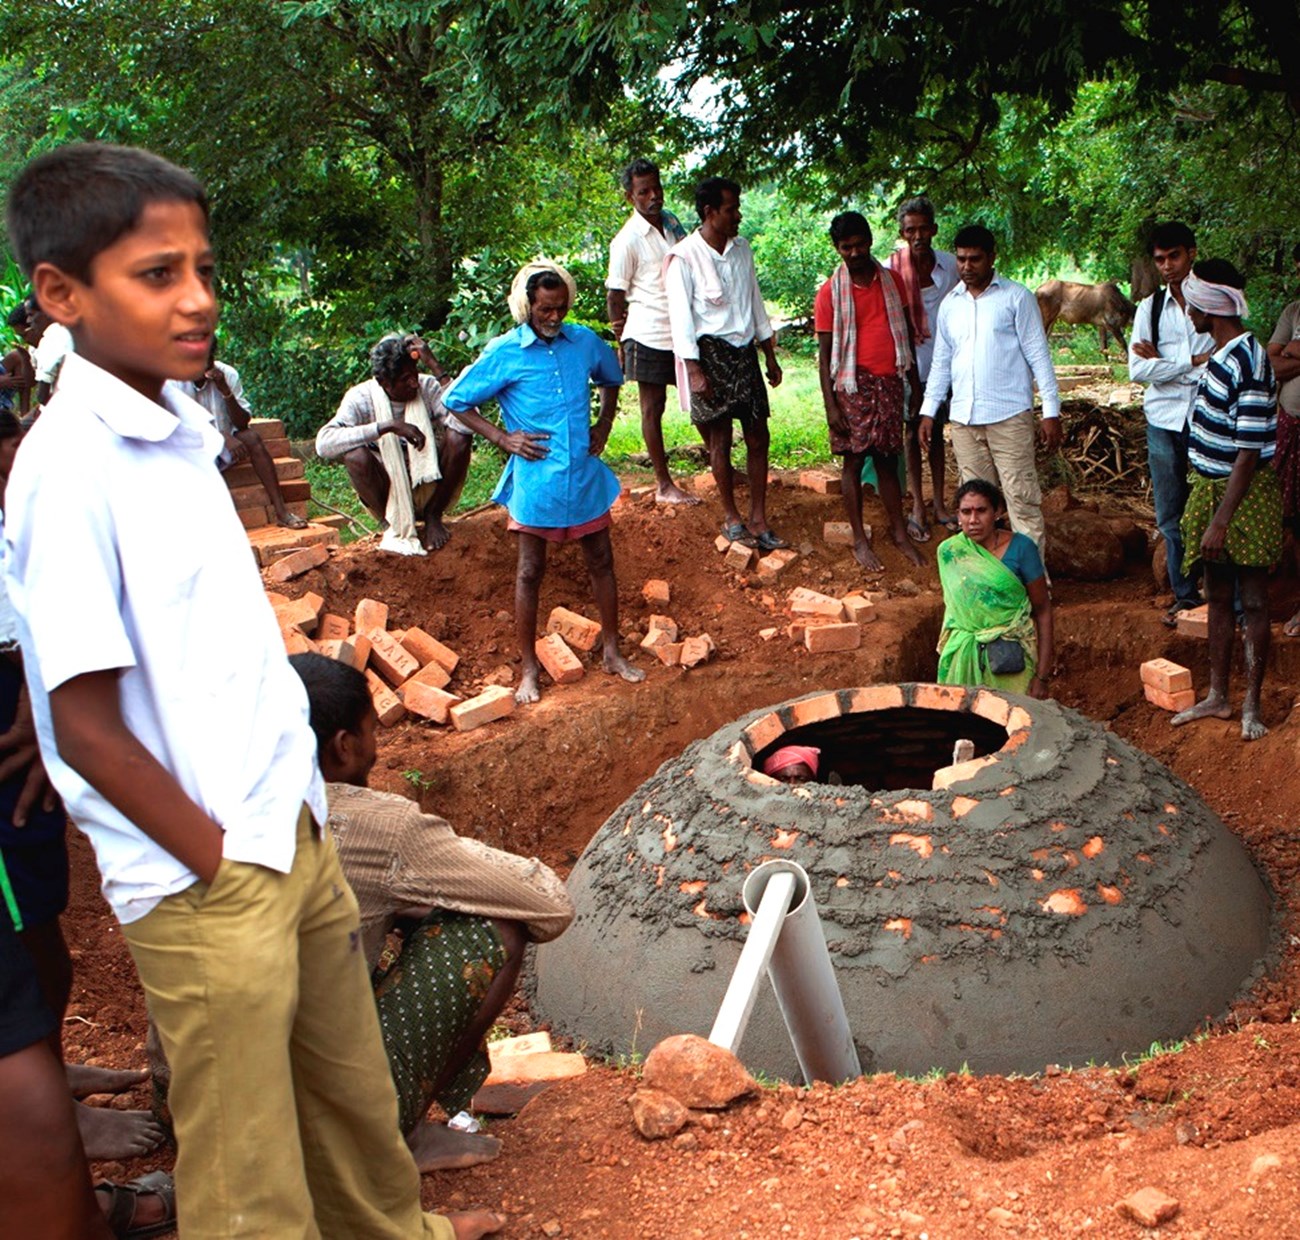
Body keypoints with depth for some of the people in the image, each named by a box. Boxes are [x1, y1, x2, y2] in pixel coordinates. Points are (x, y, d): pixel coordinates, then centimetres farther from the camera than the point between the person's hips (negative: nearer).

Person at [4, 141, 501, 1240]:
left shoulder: (180, 429, 7)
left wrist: (296, 815, 10)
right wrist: (220, 862, -12)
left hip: (290, 832, 8)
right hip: (205, 886, -8)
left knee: (351, 1083, 26)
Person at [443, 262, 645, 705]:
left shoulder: (585, 342, 1)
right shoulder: (504, 353, -9)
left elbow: (612, 378, 22)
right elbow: (456, 401, -2)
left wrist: (603, 426, 9)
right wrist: (503, 438, -9)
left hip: (586, 475, 4)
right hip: (535, 480, -3)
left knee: (601, 564, 12)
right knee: (530, 572, 6)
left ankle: (612, 653, 27)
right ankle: (529, 669, 17)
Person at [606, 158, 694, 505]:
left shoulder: (672, 223, 8)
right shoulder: (628, 240, -12)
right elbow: (615, 296, -8)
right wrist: (621, 343, -7)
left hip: (683, 331, 6)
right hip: (650, 335, -6)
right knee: (652, 408, 4)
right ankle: (664, 485, 11)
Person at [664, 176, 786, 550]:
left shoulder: (742, 249, 8)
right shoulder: (684, 257, -10)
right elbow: (681, 316, -12)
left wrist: (770, 355, 17)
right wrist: (694, 370, -16)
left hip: (743, 351, 6)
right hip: (710, 352, -6)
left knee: (758, 438, 4)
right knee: (720, 440, 2)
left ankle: (758, 519, 14)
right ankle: (731, 518, 17)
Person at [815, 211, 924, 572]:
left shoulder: (891, 281, 7)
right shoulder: (830, 292, -4)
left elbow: (905, 335, 15)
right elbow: (824, 352, -4)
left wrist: (915, 385, 14)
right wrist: (830, 405, -9)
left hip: (890, 383, 4)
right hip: (854, 385, -3)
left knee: (888, 460, 10)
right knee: (854, 460, 1)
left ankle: (900, 533, 19)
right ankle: (860, 540, 9)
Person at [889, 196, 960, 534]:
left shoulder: (949, 265, -4)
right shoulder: (891, 270, -14)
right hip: (908, 364, -3)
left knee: (937, 432, 13)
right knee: (912, 434, 6)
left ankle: (939, 503, 23)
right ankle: (918, 507, 16)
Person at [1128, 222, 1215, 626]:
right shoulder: (1150, 307, 7)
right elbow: (1137, 370, -3)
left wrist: (1163, 361, -10)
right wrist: (1193, 361, -11)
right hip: (1165, 421, 3)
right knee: (1171, 516, 8)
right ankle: (1185, 595, 19)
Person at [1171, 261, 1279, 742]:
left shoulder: (1246, 363, -23)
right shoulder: (1220, 354, 7)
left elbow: (1250, 451, -24)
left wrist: (1221, 520, -24)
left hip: (1245, 495, -9)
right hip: (1211, 487, 9)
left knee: (1252, 601, 3)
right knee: (1217, 597, 15)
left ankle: (1252, 705, 13)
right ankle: (1217, 696, 26)